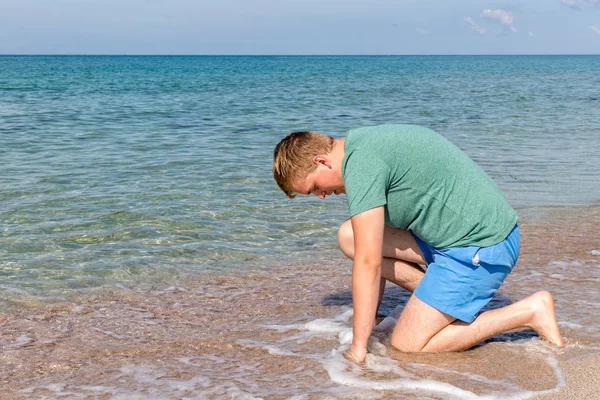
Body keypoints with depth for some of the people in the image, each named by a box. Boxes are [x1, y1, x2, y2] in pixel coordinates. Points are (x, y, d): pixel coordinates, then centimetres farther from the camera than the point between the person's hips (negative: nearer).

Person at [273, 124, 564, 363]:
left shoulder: (359, 164, -18)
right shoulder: (364, 144, 13)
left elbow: (368, 262, -20)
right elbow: (379, 249, 20)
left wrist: (358, 347, -13)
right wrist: (372, 312, 22)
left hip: (481, 247, -10)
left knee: (407, 344, -5)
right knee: (349, 237, 4)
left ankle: (529, 311, -2)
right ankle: (450, 303, 8)